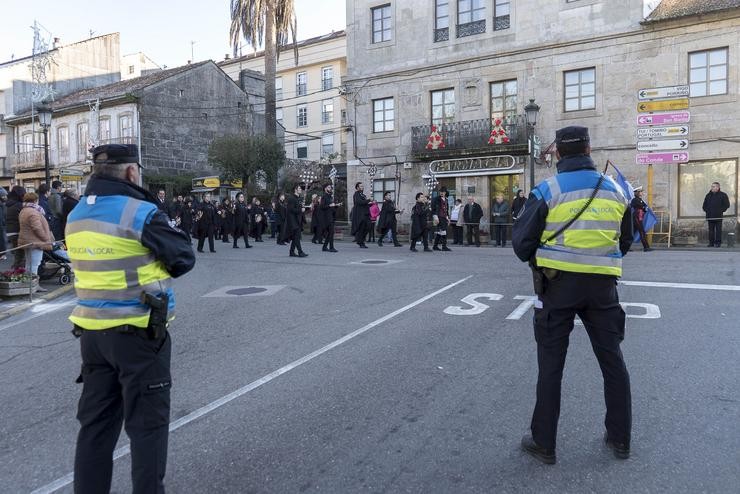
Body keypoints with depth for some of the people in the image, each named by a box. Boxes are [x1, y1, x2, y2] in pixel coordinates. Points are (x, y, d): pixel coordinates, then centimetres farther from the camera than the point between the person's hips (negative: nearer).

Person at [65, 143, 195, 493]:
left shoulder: (76, 217, 8)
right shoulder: (141, 213, -15)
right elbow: (184, 259, -8)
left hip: (92, 331, 7)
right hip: (138, 333, -7)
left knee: (96, 421, 18)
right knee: (147, 422, 5)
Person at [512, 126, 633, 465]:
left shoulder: (547, 191, -9)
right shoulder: (615, 190, 5)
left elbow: (522, 243, -7)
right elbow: (625, 242, 14)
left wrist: (536, 260, 13)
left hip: (558, 284, -3)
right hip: (602, 285, 4)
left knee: (551, 365, 6)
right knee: (612, 360, 17)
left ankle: (544, 443, 15)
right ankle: (620, 439, 29)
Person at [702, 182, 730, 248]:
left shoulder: (723, 195, 3)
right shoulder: (708, 195, 14)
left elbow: (726, 205, 3)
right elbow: (704, 205, 21)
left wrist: (721, 211, -3)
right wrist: (706, 210, 8)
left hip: (718, 217, -3)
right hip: (710, 216, 3)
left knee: (718, 230, -2)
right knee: (711, 230, 3)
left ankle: (718, 242, 2)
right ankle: (711, 243, 6)